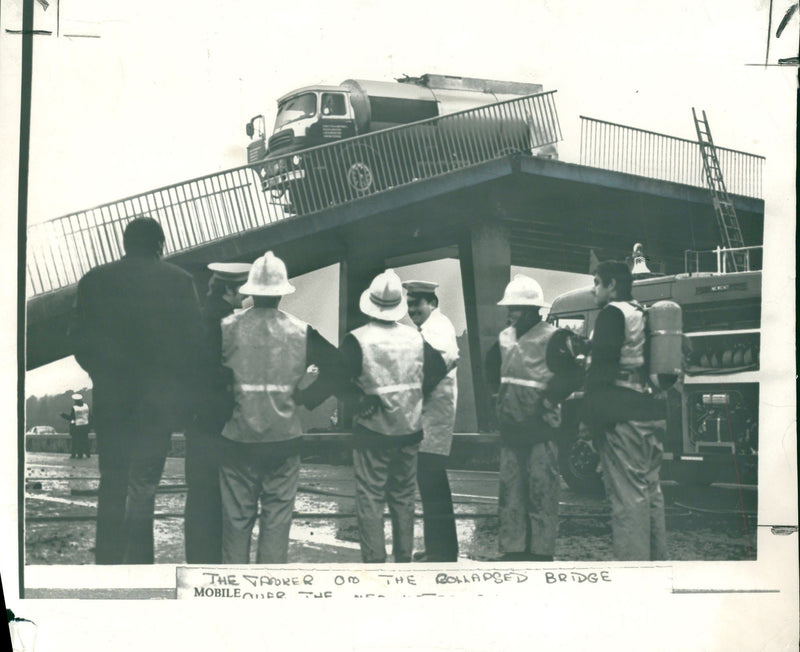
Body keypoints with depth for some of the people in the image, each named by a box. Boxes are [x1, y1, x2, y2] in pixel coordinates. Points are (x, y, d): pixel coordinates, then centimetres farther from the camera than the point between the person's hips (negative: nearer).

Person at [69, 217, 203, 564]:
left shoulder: (95, 280, 1)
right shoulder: (179, 281, -5)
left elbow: (79, 340, 2)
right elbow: (194, 340, -7)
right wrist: (183, 389, 3)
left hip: (110, 399, 2)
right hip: (158, 400, -2)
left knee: (112, 482, 14)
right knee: (144, 483, 2)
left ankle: (108, 559, 20)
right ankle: (138, 565, 2)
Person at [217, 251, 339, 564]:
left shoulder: (228, 328, -5)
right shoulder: (300, 332, -2)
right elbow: (335, 365, -3)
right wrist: (305, 397, 3)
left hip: (238, 439, 0)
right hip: (284, 438, 0)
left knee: (236, 516, 9)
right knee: (277, 516, 8)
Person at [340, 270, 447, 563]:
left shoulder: (356, 340, -13)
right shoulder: (415, 337, -1)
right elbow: (439, 368, 8)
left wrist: (362, 402, 1)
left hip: (372, 432, -4)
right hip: (409, 430, 4)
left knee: (369, 500, 2)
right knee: (403, 498, 16)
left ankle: (374, 561, 1)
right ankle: (403, 559, 23)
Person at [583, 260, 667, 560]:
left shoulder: (612, 313, -7)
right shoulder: (644, 315, 20)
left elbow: (601, 367, -15)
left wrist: (591, 415, -14)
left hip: (623, 416, -9)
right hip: (652, 412, 9)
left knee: (627, 494, -9)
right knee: (650, 489, 14)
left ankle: (631, 561, -10)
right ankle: (656, 558, 20)